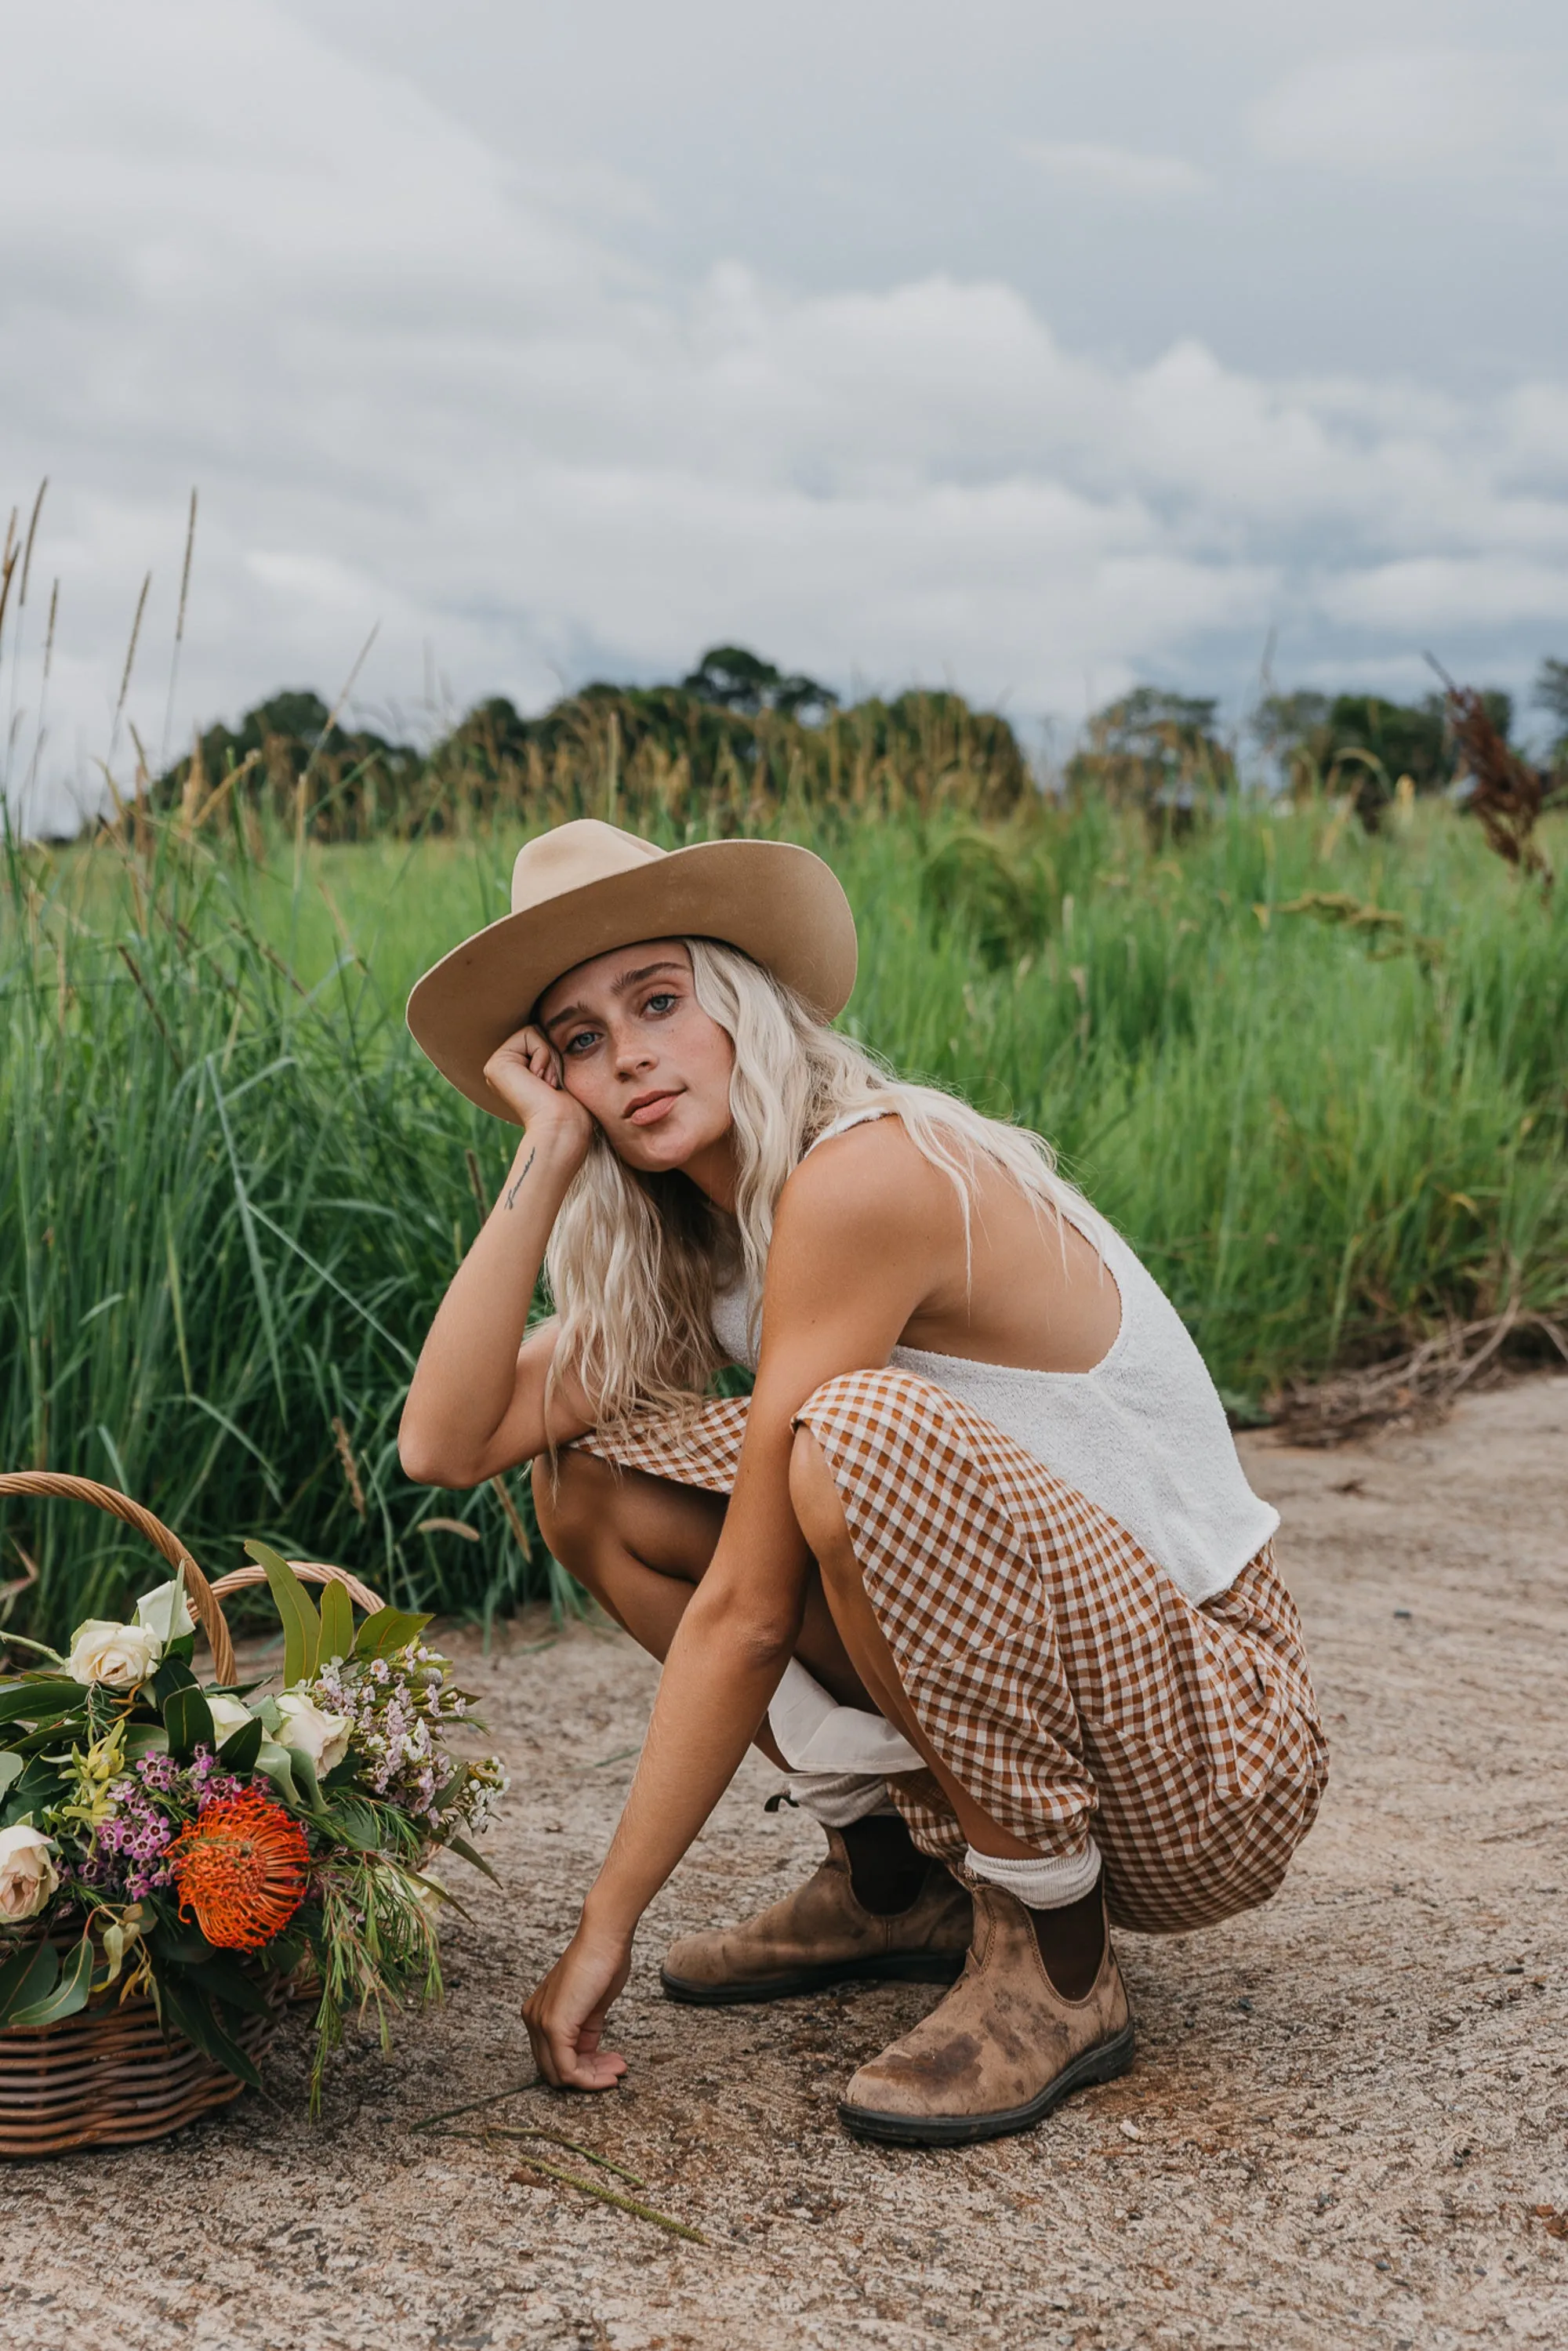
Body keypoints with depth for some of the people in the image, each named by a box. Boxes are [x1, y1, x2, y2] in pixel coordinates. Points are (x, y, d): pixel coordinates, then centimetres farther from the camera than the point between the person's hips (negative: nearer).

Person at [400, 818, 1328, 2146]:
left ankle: (1056, 1969, -14)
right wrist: (545, 1156, -8)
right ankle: (893, 1883, 11)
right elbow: (445, 1443, -5)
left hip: (1206, 1738, -8)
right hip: (1026, 1710, 8)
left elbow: (746, 1615, -20)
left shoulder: (865, 1176, -21)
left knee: (859, 1430, -34)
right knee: (592, 1460, 2)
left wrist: (608, 1926, -14)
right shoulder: (687, 1241, 6)